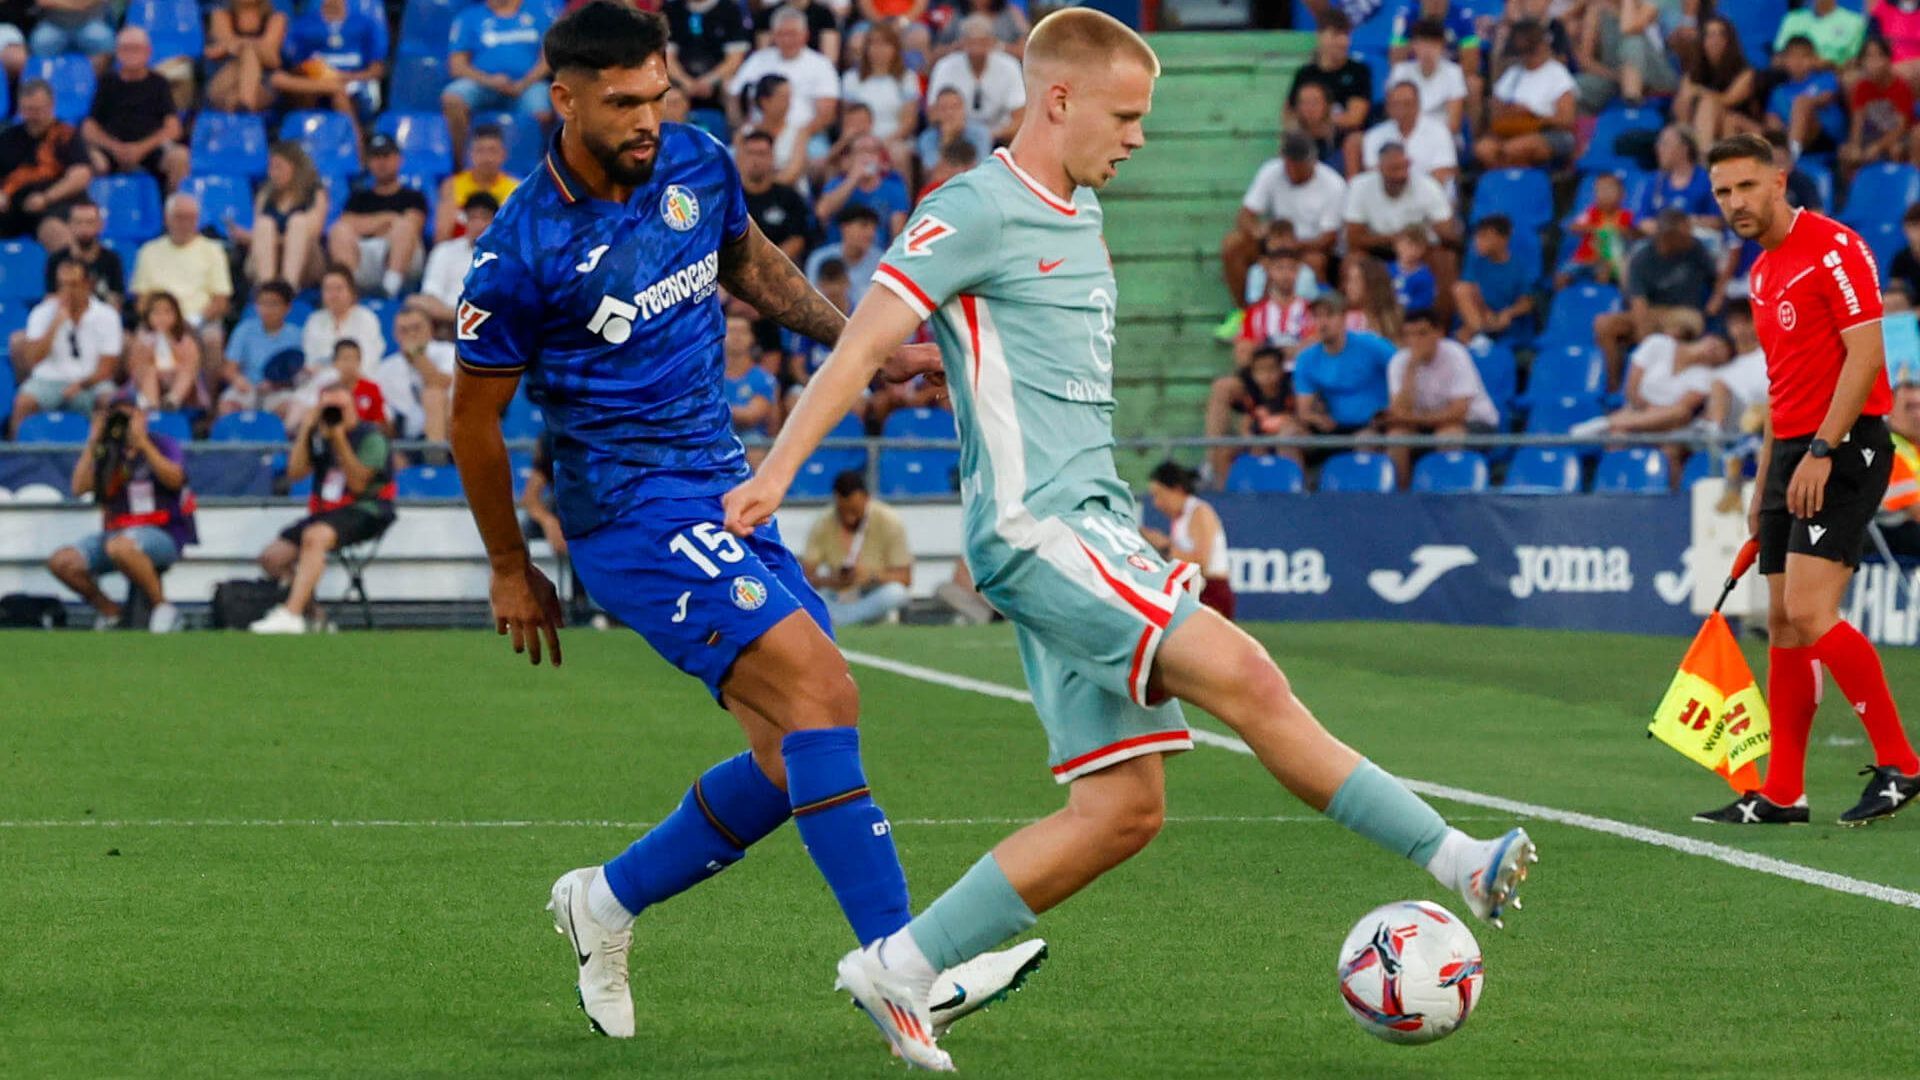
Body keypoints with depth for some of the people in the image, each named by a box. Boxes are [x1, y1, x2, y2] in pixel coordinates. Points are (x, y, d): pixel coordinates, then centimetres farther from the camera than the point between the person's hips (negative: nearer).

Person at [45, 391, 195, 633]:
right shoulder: (106, 452, 16)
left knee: (119, 547, -39)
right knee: (61, 561, -14)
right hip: (115, 532, 6)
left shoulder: (164, 445, 3)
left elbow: (174, 479, -18)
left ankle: (163, 607, -21)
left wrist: (142, 442, -20)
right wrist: (92, 443, 0)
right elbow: (79, 488, 3)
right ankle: (109, 611, 6)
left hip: (163, 534, -6)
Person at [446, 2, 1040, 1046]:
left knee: (797, 751, 3)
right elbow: (474, 417, -3)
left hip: (727, 491, 8)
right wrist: (511, 569, 5)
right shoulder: (522, 253, -14)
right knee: (819, 690, -23)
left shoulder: (696, 165, 3)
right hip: (631, 506, -8)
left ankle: (610, 900, 22)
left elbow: (751, 263, 25)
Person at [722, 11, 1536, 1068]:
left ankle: (899, 967, 8)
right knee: (1242, 677, -20)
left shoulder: (1080, 211, 20)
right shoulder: (975, 209, -7)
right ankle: (1459, 861, -18)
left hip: (1091, 526, 9)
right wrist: (777, 469, -22)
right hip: (1034, 531, -9)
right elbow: (863, 344, -12)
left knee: (1123, 808, 3)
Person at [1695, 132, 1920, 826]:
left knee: (1809, 612, -18)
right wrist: (1764, 485, 21)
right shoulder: (1763, 273, 18)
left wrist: (1821, 451, -21)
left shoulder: (1833, 247, -10)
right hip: (1792, 454, 9)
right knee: (1783, 624, 6)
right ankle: (1781, 793, 8)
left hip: (1845, 448, -9)